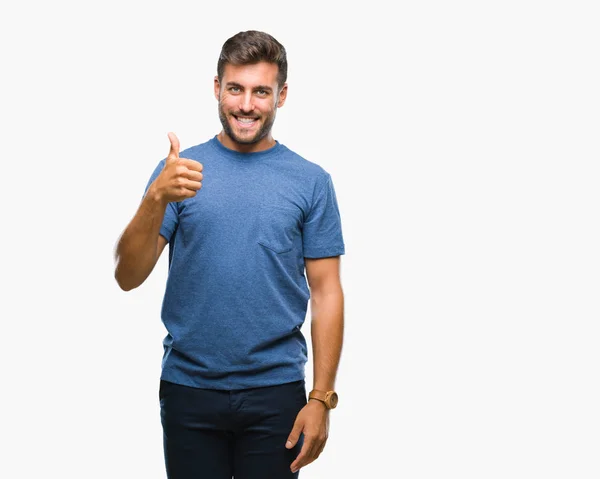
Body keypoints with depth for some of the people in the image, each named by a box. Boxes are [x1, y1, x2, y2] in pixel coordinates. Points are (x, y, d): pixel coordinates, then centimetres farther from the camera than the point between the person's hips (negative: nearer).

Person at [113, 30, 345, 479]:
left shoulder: (311, 181, 1)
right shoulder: (179, 169, 1)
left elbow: (326, 293, 0)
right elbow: (128, 276, -5)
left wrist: (322, 398, -6)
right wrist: (157, 198, -22)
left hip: (275, 392, 0)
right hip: (189, 388, 0)